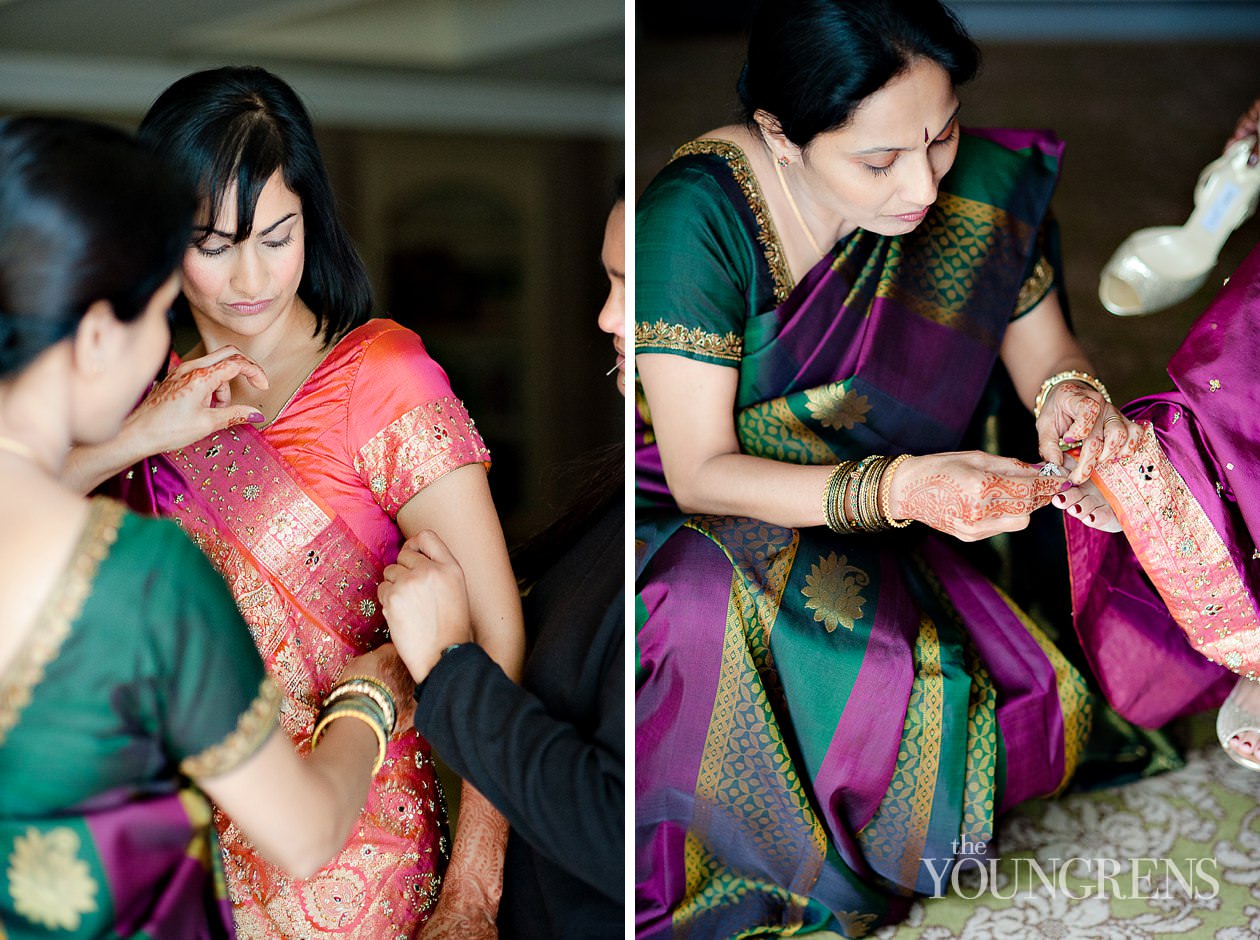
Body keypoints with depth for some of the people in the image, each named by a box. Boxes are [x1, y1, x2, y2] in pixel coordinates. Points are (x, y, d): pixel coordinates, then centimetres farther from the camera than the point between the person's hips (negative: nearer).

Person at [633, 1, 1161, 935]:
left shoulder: (983, 183, -11)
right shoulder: (697, 216, -23)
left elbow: (1047, 352, 4)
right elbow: (700, 472, -21)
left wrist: (1070, 393, -22)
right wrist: (900, 488, -35)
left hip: (880, 543, 4)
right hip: (708, 523, -3)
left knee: (1045, 708, -20)